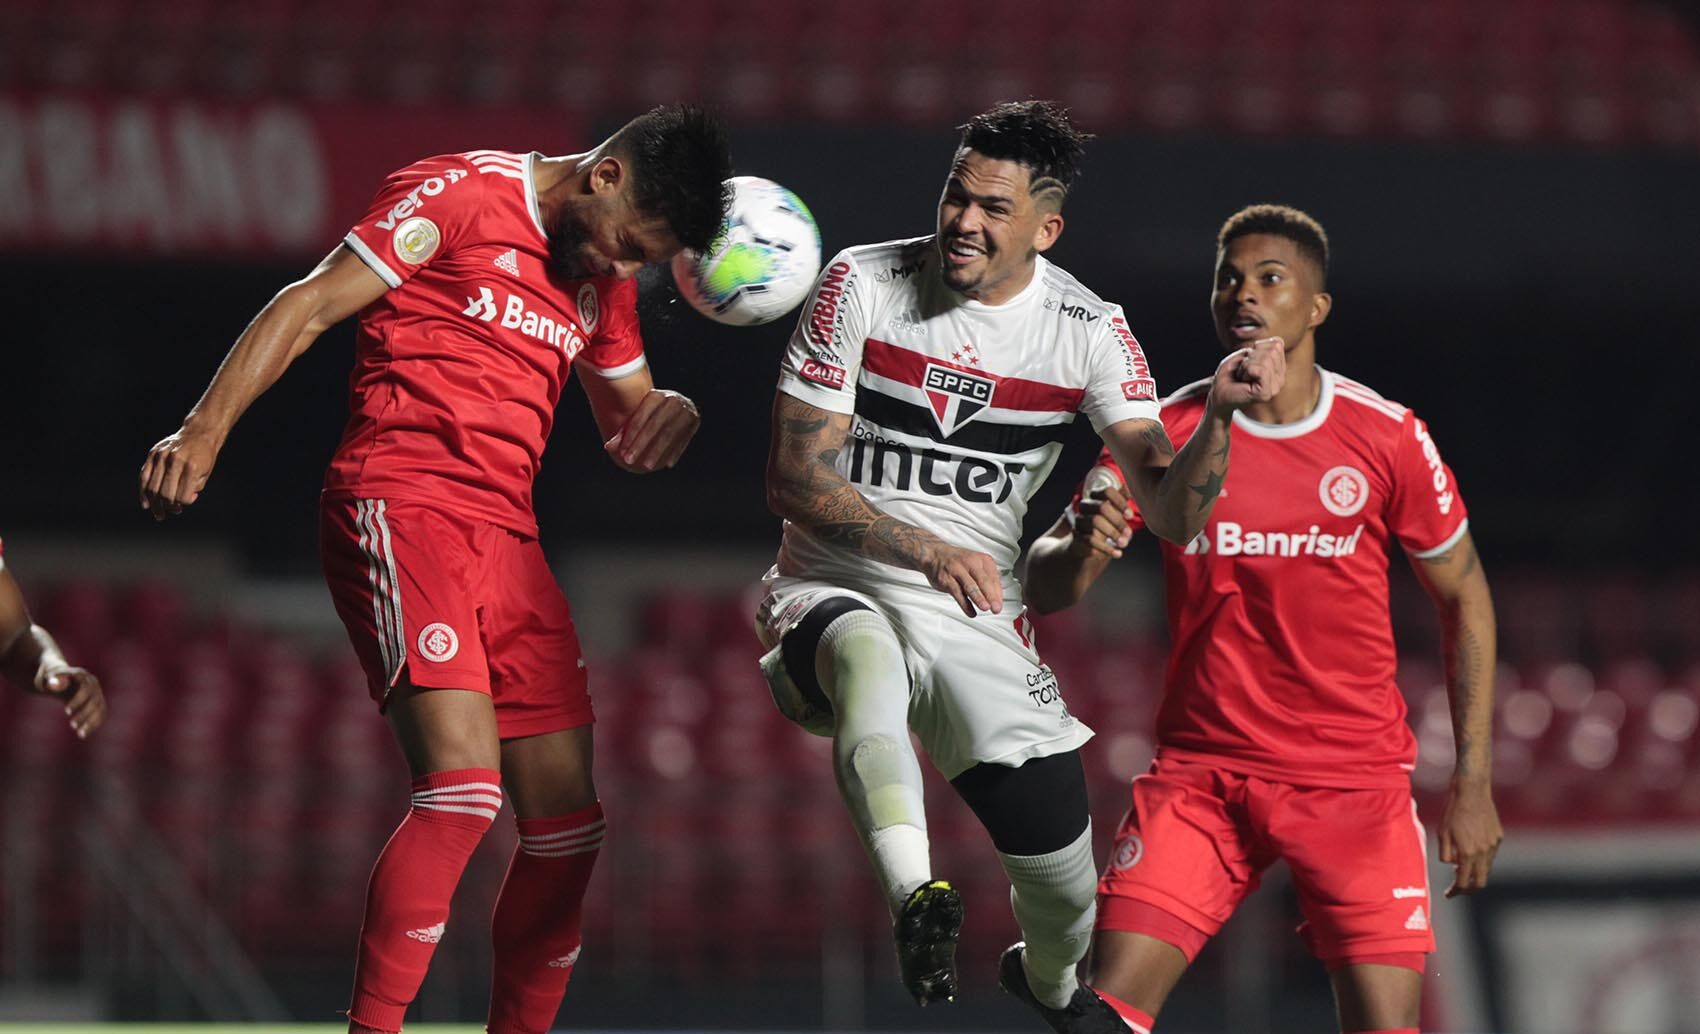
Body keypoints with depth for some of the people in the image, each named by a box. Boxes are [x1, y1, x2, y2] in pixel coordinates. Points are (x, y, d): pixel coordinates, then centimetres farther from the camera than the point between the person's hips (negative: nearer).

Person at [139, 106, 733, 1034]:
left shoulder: (602, 279, 19)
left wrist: (667, 414, 2)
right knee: (464, 786, -23)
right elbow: (310, 306, -6)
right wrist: (204, 431, -16)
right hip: (398, 506, -8)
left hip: (506, 533, 8)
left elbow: (628, 432, 28)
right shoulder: (461, 195, -4)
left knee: (567, 818, 6)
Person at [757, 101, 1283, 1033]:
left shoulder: (1089, 333, -3)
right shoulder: (862, 285, -7)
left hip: (978, 621, 2)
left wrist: (1222, 414, -28)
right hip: (831, 594, -2)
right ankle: (914, 898, -51)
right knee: (865, 650, -40)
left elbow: (1172, 513, -9)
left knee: (1062, 871, -4)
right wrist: (930, 551, -22)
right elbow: (795, 478, -9)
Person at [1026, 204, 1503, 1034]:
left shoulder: (1389, 438, -3)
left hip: (1354, 779, -1)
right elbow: (1044, 586, -4)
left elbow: (1463, 596, 8)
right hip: (1202, 772, 1)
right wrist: (1080, 550, -29)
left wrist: (1472, 782, 4)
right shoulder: (1166, 434, -2)